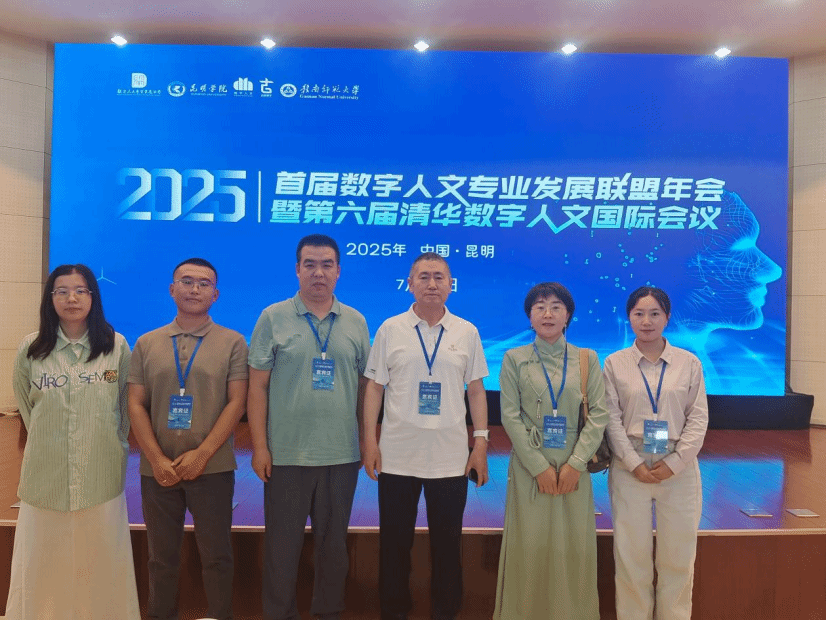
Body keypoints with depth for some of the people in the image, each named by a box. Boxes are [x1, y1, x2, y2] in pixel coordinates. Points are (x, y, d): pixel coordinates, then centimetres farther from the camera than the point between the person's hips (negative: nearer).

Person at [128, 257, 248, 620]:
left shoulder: (232, 343, 0)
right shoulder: (146, 344, 7)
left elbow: (236, 403, -6)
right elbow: (136, 405, 3)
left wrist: (201, 454, -14)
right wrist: (157, 459, -8)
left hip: (213, 468, -2)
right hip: (157, 469, 2)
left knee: (216, 554, 8)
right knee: (162, 556, 13)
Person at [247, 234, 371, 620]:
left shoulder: (356, 323, 5)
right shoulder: (273, 318, -2)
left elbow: (365, 384, 8)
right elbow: (257, 386, -3)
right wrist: (259, 446, -7)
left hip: (342, 454, 2)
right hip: (287, 453, -2)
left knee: (333, 541, 15)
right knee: (282, 542, 10)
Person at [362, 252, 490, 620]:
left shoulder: (467, 333, 3)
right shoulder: (390, 329, 1)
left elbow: (476, 391, 5)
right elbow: (375, 388, 2)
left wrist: (481, 443, -1)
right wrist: (369, 441, -4)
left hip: (451, 457, 1)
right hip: (397, 455, 0)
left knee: (447, 543, 12)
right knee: (394, 543, 12)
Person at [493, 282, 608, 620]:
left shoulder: (588, 359, 5)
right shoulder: (514, 359, 1)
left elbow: (599, 414, -1)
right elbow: (510, 417, -4)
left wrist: (575, 464, -10)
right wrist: (539, 466, -10)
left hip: (574, 467, 1)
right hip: (530, 466, -1)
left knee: (574, 547, 6)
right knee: (530, 546, 3)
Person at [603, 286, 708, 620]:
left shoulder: (689, 363, 3)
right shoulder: (614, 363, 2)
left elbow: (698, 418, 0)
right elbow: (612, 419, -2)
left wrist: (673, 463, -9)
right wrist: (635, 464, -11)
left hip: (679, 469, 1)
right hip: (630, 469, 0)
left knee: (678, 554, 8)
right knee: (631, 553, 6)